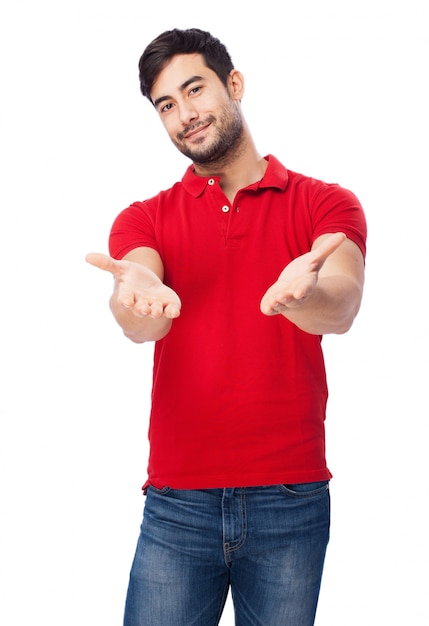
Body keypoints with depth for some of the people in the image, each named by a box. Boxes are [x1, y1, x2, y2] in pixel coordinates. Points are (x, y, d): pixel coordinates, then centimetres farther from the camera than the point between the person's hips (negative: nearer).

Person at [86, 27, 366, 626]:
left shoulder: (326, 204, 3)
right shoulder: (145, 219, 7)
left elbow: (342, 307, -16)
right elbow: (140, 324, -13)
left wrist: (299, 294, -40)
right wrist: (138, 296, -37)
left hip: (292, 503, 0)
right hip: (177, 504, 1)